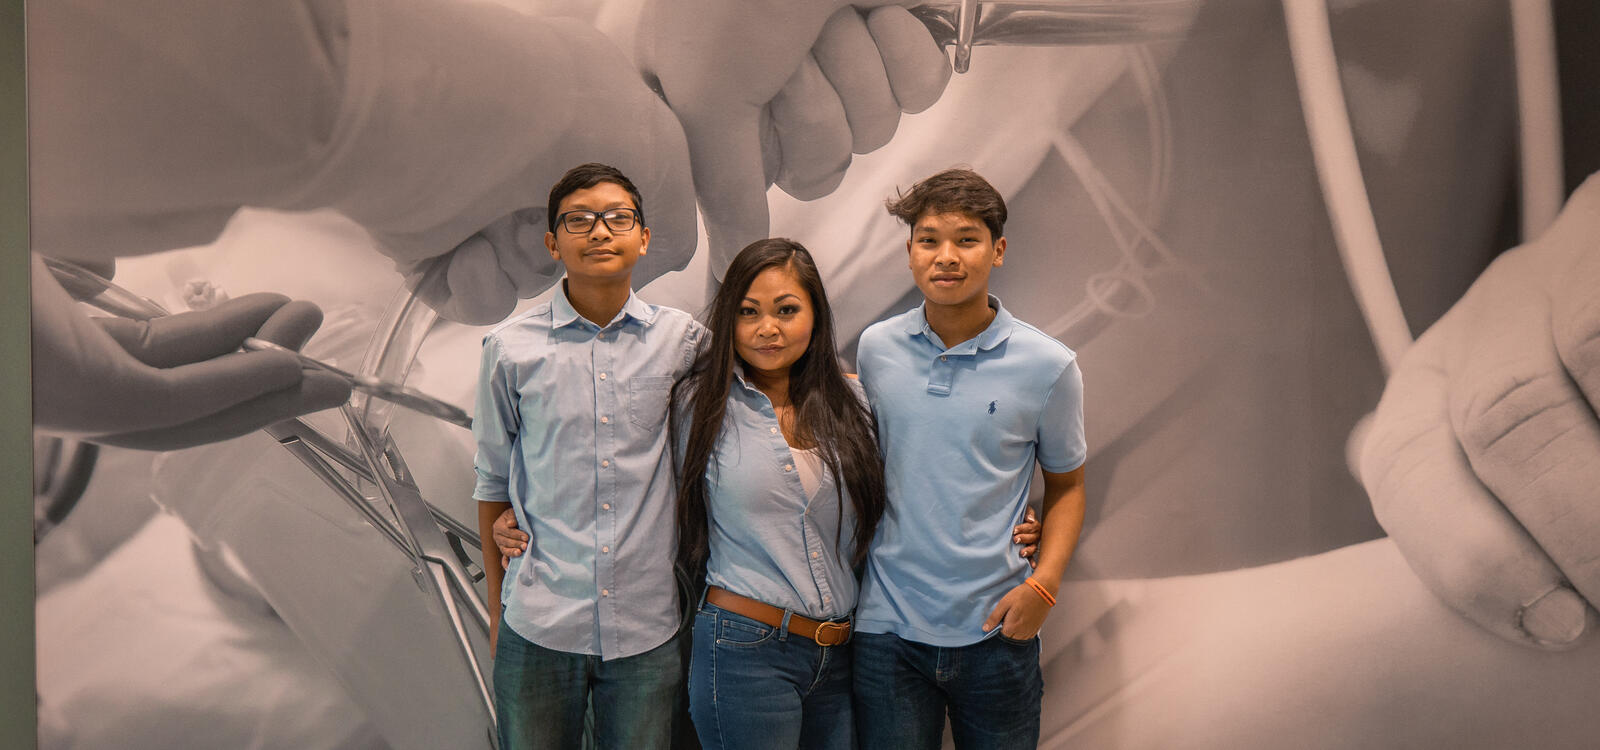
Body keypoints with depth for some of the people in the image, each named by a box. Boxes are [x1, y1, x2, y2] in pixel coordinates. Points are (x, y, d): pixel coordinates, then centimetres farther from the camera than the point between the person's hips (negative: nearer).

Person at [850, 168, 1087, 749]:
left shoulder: (1048, 366, -6)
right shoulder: (875, 348, 2)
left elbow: (1066, 485, 5)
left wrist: (1042, 585, -8)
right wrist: (851, 559, 8)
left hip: (995, 628, -1)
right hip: (887, 622, 2)